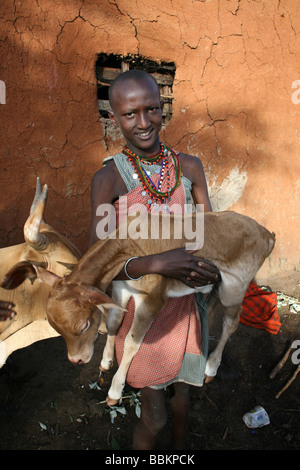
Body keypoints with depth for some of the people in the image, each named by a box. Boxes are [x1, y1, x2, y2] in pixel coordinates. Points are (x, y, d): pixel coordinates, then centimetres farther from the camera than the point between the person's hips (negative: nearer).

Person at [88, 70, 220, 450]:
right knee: (154, 416, 10)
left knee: (181, 391, 25)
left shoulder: (189, 167, -5)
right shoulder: (108, 179, -17)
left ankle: (180, 449, 56)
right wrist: (157, 263, -36)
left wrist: (210, 268, -17)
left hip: (184, 302, 4)